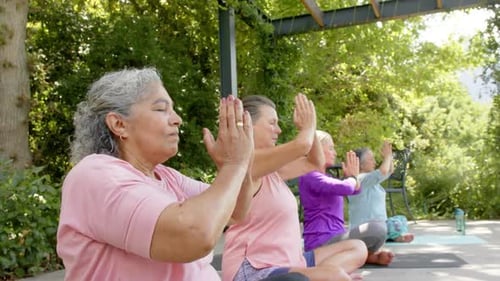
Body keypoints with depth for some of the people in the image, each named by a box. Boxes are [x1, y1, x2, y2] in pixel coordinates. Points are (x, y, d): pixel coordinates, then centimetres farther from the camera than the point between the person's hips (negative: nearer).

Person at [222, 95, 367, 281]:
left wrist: (309, 128, 8)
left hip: (285, 263, 11)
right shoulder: (245, 161, -17)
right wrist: (308, 125, -5)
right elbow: (302, 146, -28)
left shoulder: (270, 168, 13)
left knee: (357, 249, 14)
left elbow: (314, 163, 23)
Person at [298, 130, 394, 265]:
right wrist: (352, 177, -6)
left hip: (332, 237, 11)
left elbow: (356, 189, 24)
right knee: (377, 229, -24)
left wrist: (353, 176, 3)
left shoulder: (323, 177, 18)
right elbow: (346, 188, -29)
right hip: (322, 241, -11)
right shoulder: (310, 176, -15)